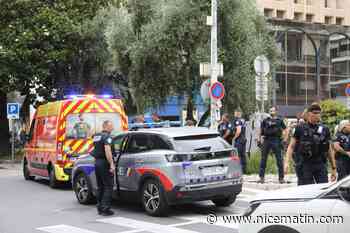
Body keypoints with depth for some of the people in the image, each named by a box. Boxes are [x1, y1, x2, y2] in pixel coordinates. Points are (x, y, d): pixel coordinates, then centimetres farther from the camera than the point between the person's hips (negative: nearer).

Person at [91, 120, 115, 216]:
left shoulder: (96, 136, 14)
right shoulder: (107, 136, -13)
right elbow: (107, 150, -25)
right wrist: (112, 164, -26)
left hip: (97, 162, 9)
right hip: (104, 163, -9)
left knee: (100, 186, 15)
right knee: (108, 187, -4)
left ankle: (100, 208, 17)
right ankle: (105, 209, -7)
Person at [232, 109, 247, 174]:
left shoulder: (237, 121, -14)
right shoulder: (243, 120, 14)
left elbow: (238, 131, -24)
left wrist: (234, 138, -13)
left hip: (238, 140, -9)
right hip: (244, 139, 9)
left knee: (238, 155, -6)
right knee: (243, 155, 12)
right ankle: (244, 169, 17)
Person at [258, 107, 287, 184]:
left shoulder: (279, 121, 7)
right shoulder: (265, 120, 12)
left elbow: (284, 131, 6)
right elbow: (261, 130, 16)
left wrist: (284, 140, -4)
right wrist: (259, 139, 8)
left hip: (276, 141, -2)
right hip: (266, 140, 2)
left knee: (279, 159, 0)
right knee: (263, 159, 3)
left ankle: (281, 177, 6)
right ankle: (261, 177, 10)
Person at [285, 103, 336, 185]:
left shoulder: (324, 129, 9)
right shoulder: (300, 129, 0)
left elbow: (329, 150, 14)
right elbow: (291, 146, 0)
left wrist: (334, 168, 12)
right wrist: (287, 162, -13)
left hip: (321, 165, 3)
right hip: (306, 165, -3)